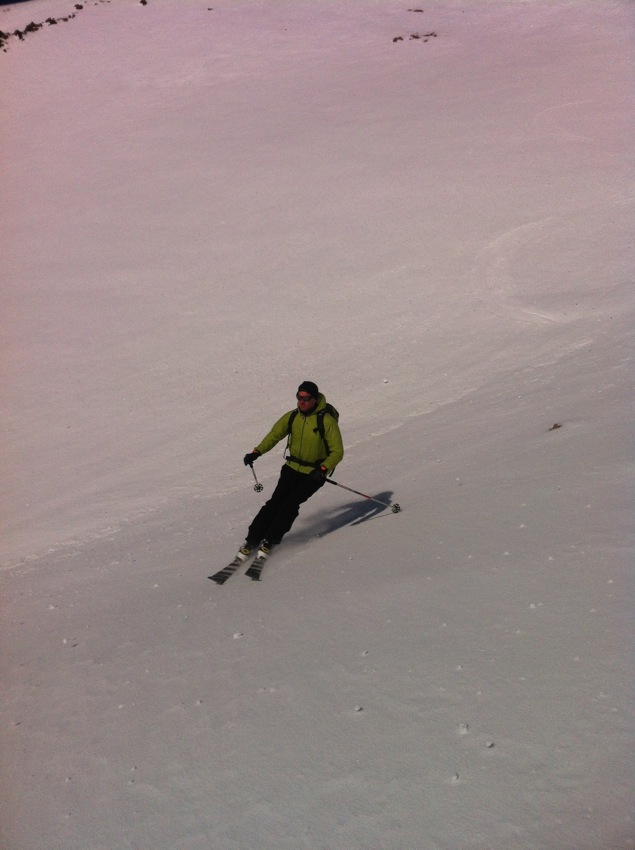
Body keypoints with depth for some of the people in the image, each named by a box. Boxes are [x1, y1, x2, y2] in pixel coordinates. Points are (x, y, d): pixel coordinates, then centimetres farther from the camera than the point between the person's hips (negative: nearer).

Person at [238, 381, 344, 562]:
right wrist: (257, 452, -7)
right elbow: (275, 434, 8)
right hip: (292, 467, 4)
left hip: (314, 474, -3)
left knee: (291, 503, -19)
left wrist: (322, 469, -29)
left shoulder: (327, 421, -16)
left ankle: (270, 541, -10)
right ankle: (252, 539, -6)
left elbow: (337, 452, -14)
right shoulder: (292, 417, -2)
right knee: (276, 501, -11)